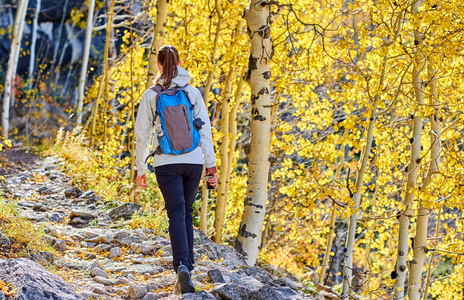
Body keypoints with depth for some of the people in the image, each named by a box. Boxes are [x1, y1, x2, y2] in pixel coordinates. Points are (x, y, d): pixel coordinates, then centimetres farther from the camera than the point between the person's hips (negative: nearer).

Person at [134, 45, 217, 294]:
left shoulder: (151, 95, -1)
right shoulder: (193, 93, 2)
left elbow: (142, 134, 1)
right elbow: (205, 130, 1)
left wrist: (140, 168, 10)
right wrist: (211, 164, 6)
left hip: (166, 163, -2)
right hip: (193, 161, 2)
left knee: (176, 214, -5)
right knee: (186, 212, 16)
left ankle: (182, 266, -25)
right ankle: (187, 264, 21)